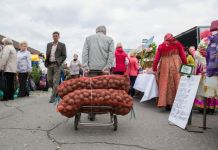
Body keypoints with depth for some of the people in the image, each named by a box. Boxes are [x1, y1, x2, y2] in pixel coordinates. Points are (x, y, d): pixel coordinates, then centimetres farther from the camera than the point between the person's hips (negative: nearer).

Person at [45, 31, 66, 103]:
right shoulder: (49, 45, 17)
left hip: (57, 65, -5)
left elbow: (64, 56, 0)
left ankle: (53, 97, -4)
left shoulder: (62, 45, 4)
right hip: (49, 64, 5)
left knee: (55, 81, -8)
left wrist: (58, 62, -12)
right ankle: (56, 91, 29)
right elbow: (47, 54, 19)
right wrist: (46, 62, 5)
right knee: (49, 80, 6)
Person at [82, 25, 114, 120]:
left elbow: (84, 53, 5)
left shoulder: (88, 38, 16)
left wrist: (85, 66, 0)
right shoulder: (110, 39, 13)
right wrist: (108, 66, -6)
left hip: (91, 68, 1)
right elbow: (111, 53, -1)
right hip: (104, 68, 0)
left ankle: (91, 114, -3)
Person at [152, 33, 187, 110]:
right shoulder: (177, 44, 13)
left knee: (165, 84, 2)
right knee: (177, 83, -2)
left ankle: (167, 103, 3)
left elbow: (156, 59, 9)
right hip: (176, 66, -1)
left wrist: (154, 69, 15)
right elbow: (183, 56, 7)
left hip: (164, 66, 1)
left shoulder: (161, 46, 14)